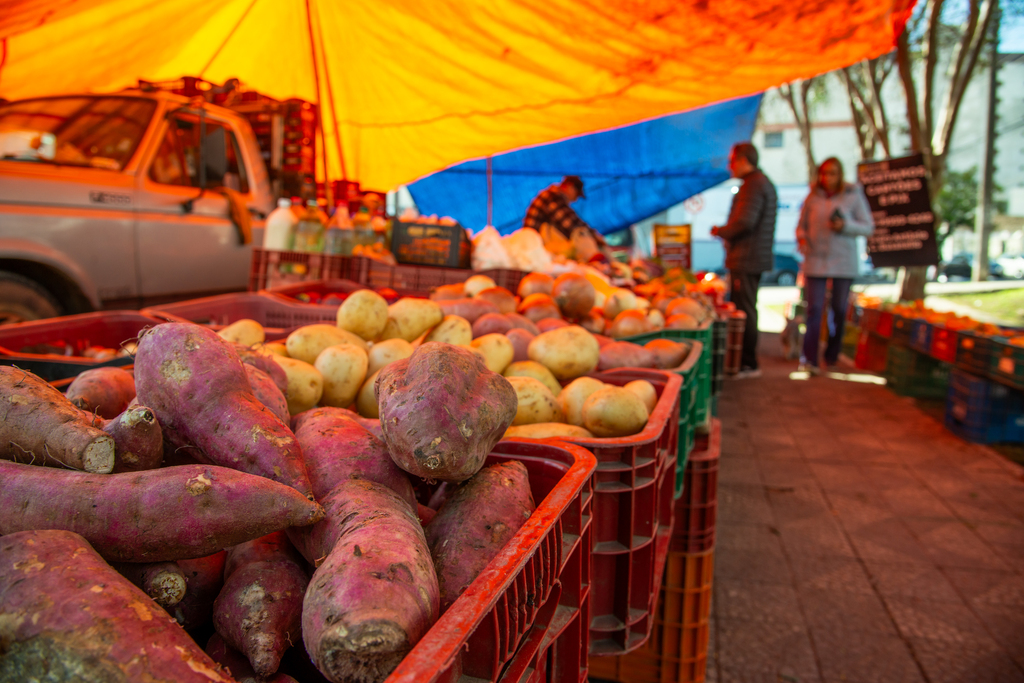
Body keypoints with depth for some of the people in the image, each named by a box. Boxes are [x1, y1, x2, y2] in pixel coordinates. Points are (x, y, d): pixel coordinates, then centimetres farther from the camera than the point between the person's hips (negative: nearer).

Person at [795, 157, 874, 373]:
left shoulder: (854, 195, 2)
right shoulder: (813, 197, 6)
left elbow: (868, 227, 2)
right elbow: (801, 225, 14)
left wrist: (846, 226, -15)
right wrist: (801, 238, -8)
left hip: (844, 262, 0)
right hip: (816, 259, 0)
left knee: (840, 310, 6)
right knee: (814, 308, -8)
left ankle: (832, 355, 21)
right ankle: (809, 358, -10)